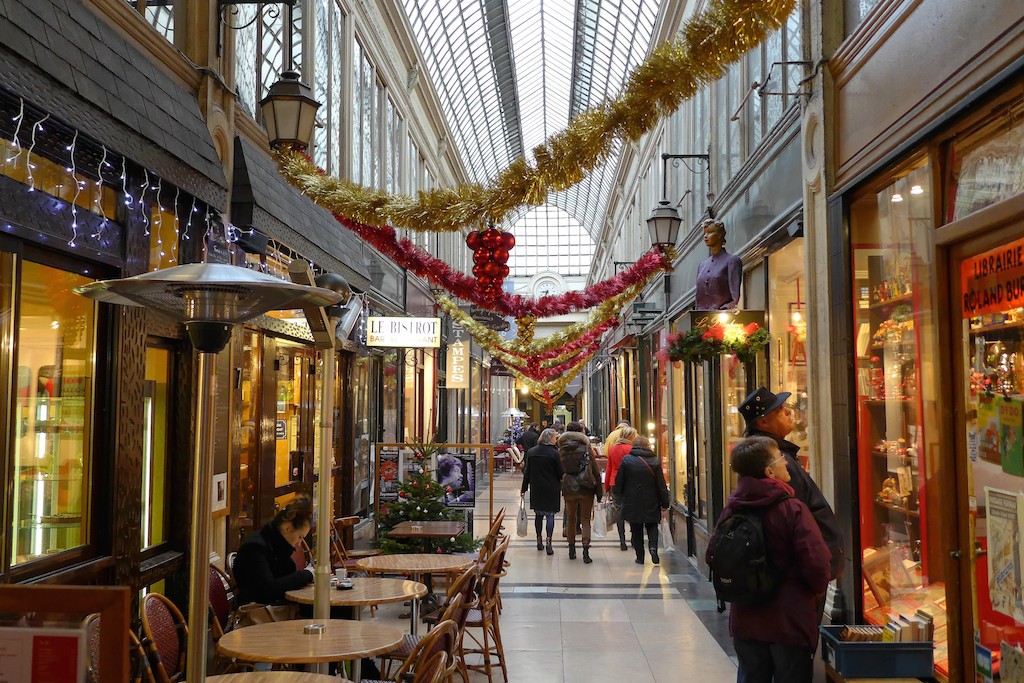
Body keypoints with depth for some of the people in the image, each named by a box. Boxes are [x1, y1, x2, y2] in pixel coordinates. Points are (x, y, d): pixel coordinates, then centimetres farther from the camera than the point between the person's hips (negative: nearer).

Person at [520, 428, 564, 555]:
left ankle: (539, 541, 20)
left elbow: (527, 472, 6)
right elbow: (561, 473, -8)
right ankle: (548, 543, -8)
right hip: (551, 490, -4)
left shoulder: (531, 452, 2)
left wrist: (524, 488, 11)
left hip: (536, 489, 4)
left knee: (538, 514, 14)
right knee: (550, 515, 0)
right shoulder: (554, 453, -11)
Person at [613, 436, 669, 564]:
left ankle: (640, 557, 10)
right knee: (652, 527, 15)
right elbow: (661, 485, -3)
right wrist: (665, 505, 3)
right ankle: (653, 547, -10)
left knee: (636, 530, 11)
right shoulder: (655, 461, -5)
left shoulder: (626, 460, -6)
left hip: (632, 503, 0)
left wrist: (619, 496, 16)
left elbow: (619, 481, -1)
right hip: (651, 504, 0)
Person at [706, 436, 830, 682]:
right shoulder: (792, 509, -18)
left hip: (745, 620, 5)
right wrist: (818, 588, 0)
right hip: (790, 622, -5)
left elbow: (712, 555, 5)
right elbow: (816, 562, -22)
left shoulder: (732, 508, -2)